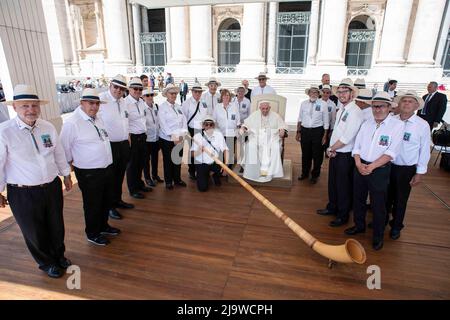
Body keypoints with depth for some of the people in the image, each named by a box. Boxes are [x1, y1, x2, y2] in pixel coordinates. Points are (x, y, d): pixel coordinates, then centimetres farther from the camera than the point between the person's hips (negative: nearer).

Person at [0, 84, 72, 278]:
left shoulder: (48, 128, -3)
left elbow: (59, 153, 9)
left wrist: (66, 175, 16)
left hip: (52, 187, 4)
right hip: (22, 194, -4)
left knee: (56, 226, 21)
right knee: (34, 232, 16)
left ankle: (59, 255, 48)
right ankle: (46, 262, 43)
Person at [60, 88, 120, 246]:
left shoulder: (98, 119, 7)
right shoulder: (72, 123, -17)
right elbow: (65, 148, -11)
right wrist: (76, 162, 1)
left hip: (107, 168, 8)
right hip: (89, 174, -7)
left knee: (107, 201, 21)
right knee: (92, 204, 9)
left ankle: (103, 226, 43)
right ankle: (92, 234, 31)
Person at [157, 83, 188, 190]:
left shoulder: (178, 107, 11)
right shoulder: (162, 107, -5)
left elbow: (184, 121, 6)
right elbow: (163, 124, -12)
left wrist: (182, 134, -8)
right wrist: (172, 136, -18)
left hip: (179, 139, 5)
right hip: (167, 139, -4)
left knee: (178, 159, 12)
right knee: (168, 161, 7)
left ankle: (177, 179, 27)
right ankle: (168, 181, 20)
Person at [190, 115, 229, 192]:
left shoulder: (219, 134, -7)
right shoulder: (197, 136, -9)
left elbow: (225, 149, -13)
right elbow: (192, 154, -12)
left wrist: (226, 164, -28)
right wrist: (199, 151, -35)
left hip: (215, 163, 2)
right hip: (201, 164, -1)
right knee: (203, 188, -12)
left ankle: (216, 175, 8)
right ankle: (205, 175, 24)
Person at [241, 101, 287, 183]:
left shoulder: (275, 116, 12)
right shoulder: (254, 115, 13)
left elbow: (283, 125, 10)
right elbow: (246, 124, 12)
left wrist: (282, 130, -12)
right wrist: (243, 128, -11)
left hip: (272, 137, 0)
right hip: (257, 137, 0)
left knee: (275, 147, -32)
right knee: (251, 146, -31)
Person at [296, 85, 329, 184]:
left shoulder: (323, 104, -5)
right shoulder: (303, 103, 3)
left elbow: (326, 121, -3)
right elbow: (300, 119, 8)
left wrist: (325, 136, -5)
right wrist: (298, 132, 7)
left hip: (317, 131, -2)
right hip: (305, 130, 2)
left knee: (317, 155, 9)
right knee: (305, 154, 14)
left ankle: (315, 175, 28)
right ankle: (305, 173, 33)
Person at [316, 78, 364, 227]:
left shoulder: (355, 111, -17)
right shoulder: (341, 110, 10)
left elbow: (347, 137, -23)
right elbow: (336, 132, 10)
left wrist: (331, 149, -11)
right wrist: (331, 150, -3)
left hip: (346, 155, -8)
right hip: (335, 153, 8)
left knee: (343, 186, 5)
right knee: (332, 182, 20)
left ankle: (343, 216, 23)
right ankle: (332, 207, 39)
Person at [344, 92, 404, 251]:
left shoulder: (397, 125, -8)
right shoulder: (366, 123, 8)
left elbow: (391, 152, -15)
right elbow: (357, 146, 6)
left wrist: (371, 167, -19)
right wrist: (358, 164, -10)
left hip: (380, 170, -4)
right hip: (360, 167, 5)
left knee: (378, 204, 7)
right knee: (358, 199, 16)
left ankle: (378, 236, 27)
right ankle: (359, 225, 38)